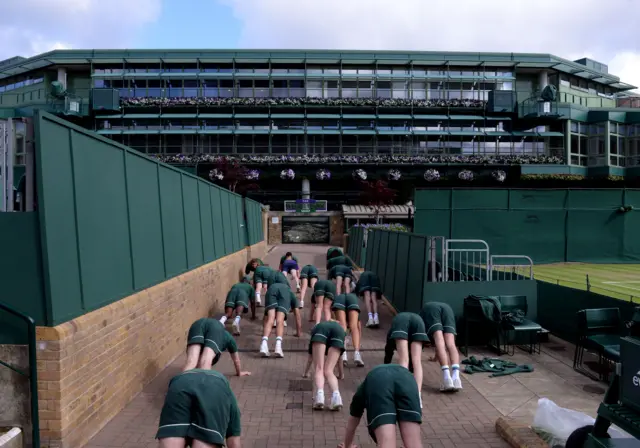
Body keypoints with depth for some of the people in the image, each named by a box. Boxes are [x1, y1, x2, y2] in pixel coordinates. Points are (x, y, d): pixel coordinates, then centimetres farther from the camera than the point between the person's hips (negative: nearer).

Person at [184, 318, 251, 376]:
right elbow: (236, 360, 54)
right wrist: (239, 372, 69)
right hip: (216, 327, -2)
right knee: (206, 361, -22)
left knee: (191, 361, -19)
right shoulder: (229, 337, 45)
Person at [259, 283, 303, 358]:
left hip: (272, 288, 2)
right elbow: (297, 317, 43)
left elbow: (265, 316, 52)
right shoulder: (292, 295, 43)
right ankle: (278, 344, -33)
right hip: (285, 291, -2)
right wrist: (298, 333, 53)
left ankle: (264, 343, -32)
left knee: (269, 319, -9)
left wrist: (264, 332, 60)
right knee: (280, 320, -10)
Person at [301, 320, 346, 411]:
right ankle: (336, 395, -27)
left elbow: (310, 357, 53)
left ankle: (319, 394, -33)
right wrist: (341, 374, 70)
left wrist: (306, 373, 67)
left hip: (321, 329, -1)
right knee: (328, 371, 1)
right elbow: (338, 358, 56)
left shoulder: (317, 327, 45)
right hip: (339, 330, 1)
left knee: (319, 369, -4)